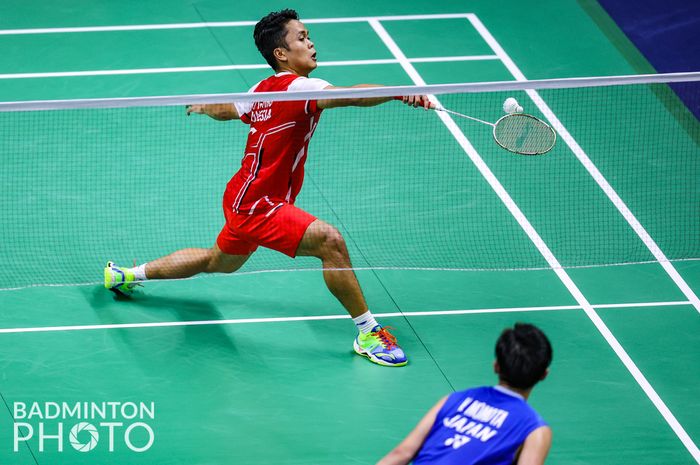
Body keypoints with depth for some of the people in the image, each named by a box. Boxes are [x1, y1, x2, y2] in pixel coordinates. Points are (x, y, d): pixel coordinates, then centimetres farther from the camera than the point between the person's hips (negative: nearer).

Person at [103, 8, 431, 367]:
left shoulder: (264, 90, 5)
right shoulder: (296, 87, -22)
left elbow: (224, 109, 25)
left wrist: (203, 107, 47)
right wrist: (400, 93, -52)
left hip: (245, 199, 10)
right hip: (258, 204, -10)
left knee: (217, 262, 33)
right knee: (330, 241, -25)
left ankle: (126, 275, 49)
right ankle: (368, 332, -18)